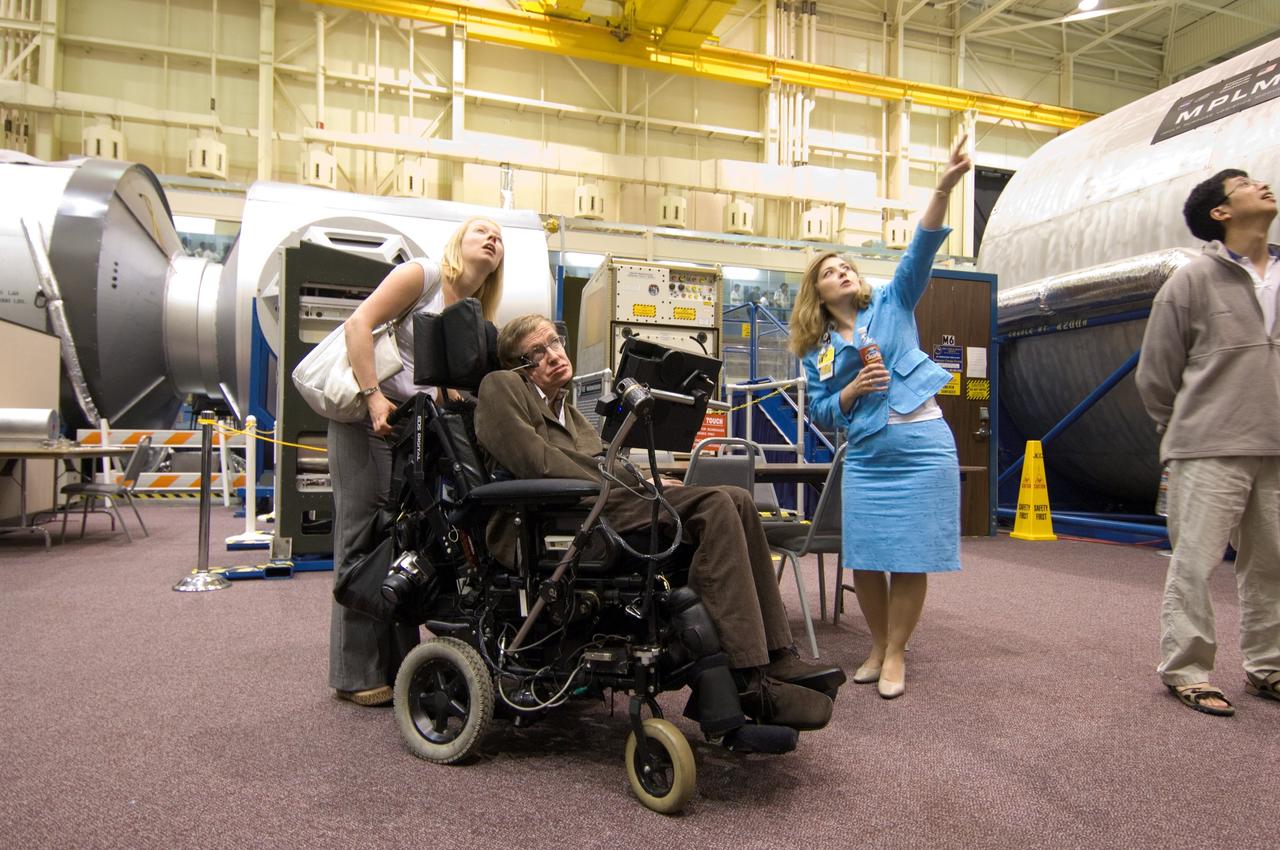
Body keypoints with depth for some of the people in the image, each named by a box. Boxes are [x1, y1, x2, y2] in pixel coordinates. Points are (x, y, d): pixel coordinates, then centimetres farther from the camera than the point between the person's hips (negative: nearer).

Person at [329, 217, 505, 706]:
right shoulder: (423, 274, -4)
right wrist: (374, 397, -21)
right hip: (368, 417, -7)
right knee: (365, 540, -3)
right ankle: (356, 674, 6)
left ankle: (398, 664, 18)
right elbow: (359, 324, -13)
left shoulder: (476, 316, 15)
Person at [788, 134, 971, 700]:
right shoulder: (816, 351, 8)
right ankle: (878, 647, 26)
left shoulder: (892, 305, 5)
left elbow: (921, 250, -9)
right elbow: (821, 414, 6)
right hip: (866, 458, 2)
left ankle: (895, 654, 17)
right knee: (865, 559, 4)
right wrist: (852, 390, -14)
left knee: (910, 558, 1)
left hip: (922, 449, -2)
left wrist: (944, 187, -23)